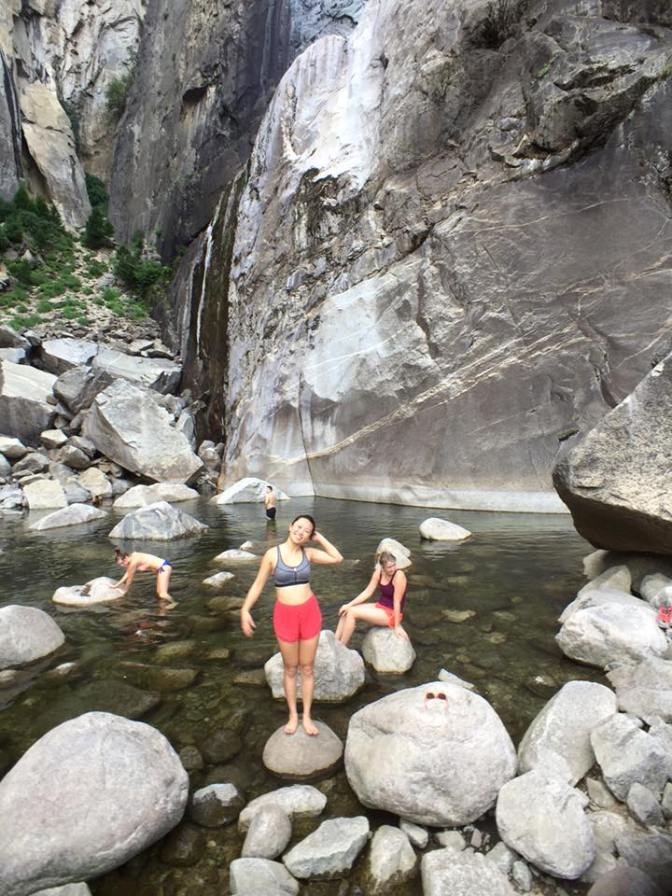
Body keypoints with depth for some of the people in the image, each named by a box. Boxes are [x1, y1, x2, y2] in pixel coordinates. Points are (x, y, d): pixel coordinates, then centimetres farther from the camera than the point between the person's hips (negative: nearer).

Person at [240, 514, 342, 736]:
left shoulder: (308, 553, -1)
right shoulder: (272, 554, -9)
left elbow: (338, 558, 0)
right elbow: (258, 585, -4)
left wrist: (319, 538, -2)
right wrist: (245, 610, -12)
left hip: (310, 613, 2)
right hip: (285, 615, -2)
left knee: (307, 668, 13)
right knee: (290, 669, 14)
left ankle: (307, 716, 28)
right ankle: (293, 715, 32)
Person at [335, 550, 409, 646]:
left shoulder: (399, 575, -24)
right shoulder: (379, 572, -3)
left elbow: (397, 602, -22)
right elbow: (367, 592, 2)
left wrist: (397, 626, -17)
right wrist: (349, 605, -6)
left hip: (391, 614, -7)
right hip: (380, 607, 7)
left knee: (352, 613, -18)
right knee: (345, 611, -4)